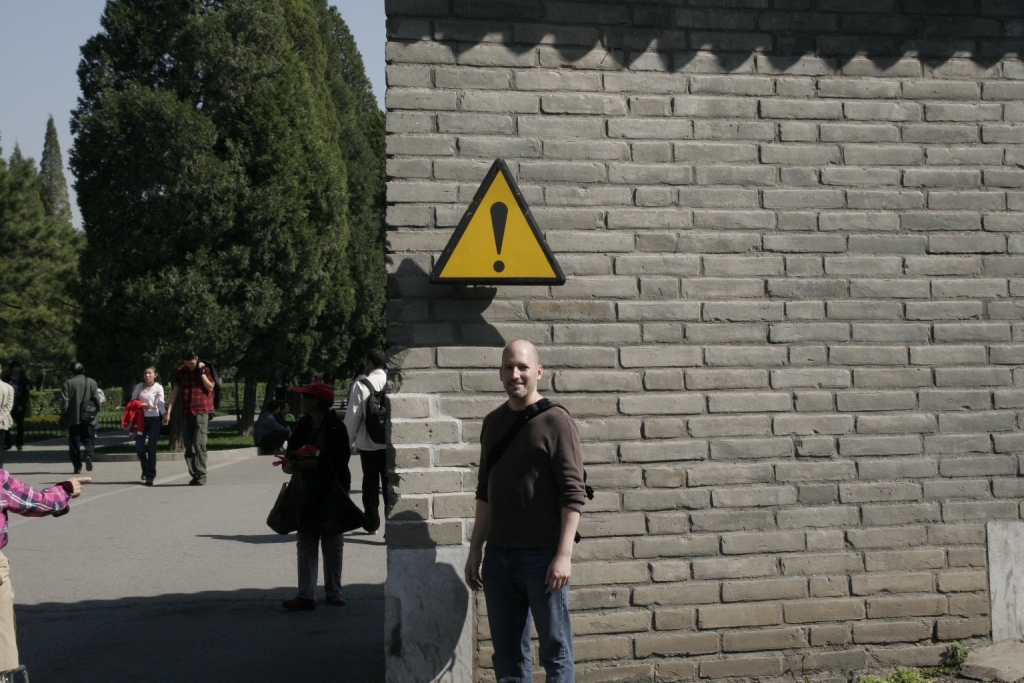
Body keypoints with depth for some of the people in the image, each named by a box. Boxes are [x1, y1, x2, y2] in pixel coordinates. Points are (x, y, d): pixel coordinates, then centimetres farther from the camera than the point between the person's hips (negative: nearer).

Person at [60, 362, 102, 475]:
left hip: (73, 419, -1)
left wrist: (63, 418, 0)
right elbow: (97, 401, 0)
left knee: (74, 443, 6)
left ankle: (77, 466, 4)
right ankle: (88, 455, -16)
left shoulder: (68, 384, -6)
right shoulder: (92, 383, 1)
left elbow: (64, 403, -9)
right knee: (88, 440, 12)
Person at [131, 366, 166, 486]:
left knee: (151, 448, -4)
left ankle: (150, 476, 2)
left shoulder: (158, 388, -4)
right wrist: (140, 405, -11)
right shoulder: (139, 386, 6)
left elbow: (161, 404, -14)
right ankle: (146, 470, 28)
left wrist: (165, 414, -32)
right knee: (139, 448, 2)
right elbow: (132, 402, 10)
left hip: (153, 419, -3)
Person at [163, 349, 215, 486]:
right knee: (188, 445, 4)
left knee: (199, 443, -13)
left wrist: (201, 371, -12)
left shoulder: (205, 368, 2)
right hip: (187, 412, 4)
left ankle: (201, 475, -11)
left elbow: (210, 387, -6)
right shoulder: (180, 371, 7)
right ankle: (194, 474, 11)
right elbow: (175, 391, 7)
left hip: (202, 411, -4)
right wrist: (168, 412, 3)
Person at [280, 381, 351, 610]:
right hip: (306, 492, 5)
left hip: (332, 491, -5)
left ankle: (333, 590, 19)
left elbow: (341, 459, -17)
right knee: (305, 544, 1)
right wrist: (290, 464, -11)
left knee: (333, 544, 6)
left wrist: (314, 463, -24)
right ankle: (305, 595, 0)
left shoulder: (335, 427, -11)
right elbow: (292, 452, 11)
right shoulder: (302, 426, 6)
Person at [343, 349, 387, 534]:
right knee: (389, 482, 6)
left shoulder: (361, 383, -9)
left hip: (368, 442, -1)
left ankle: (371, 522, 20)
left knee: (370, 482, 12)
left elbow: (353, 415, -7)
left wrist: (349, 439, 5)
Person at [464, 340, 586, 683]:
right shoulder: (493, 422, 11)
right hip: (498, 555, 6)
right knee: (507, 652, 12)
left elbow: (573, 493, -11)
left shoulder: (555, 421, -7)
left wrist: (564, 555, -17)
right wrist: (475, 550, 15)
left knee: (555, 650, 2)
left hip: (542, 555, -6)